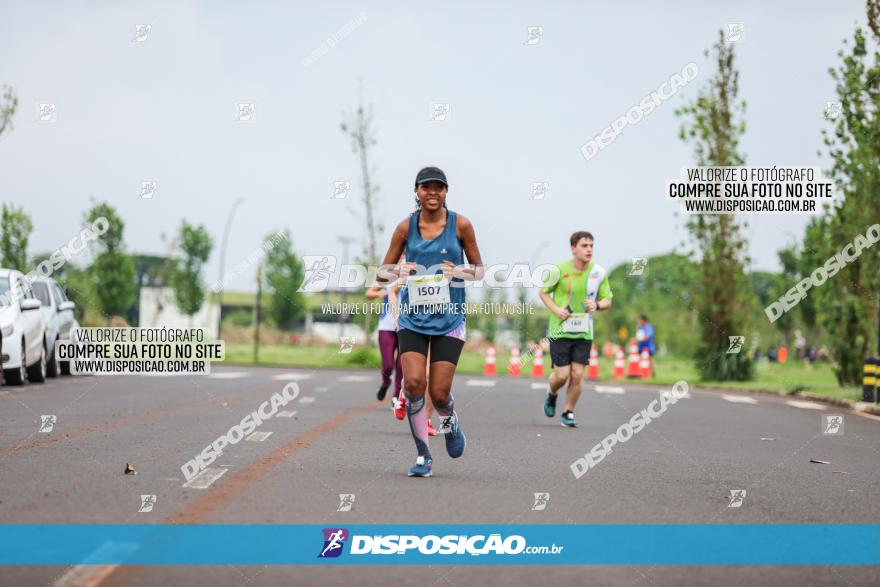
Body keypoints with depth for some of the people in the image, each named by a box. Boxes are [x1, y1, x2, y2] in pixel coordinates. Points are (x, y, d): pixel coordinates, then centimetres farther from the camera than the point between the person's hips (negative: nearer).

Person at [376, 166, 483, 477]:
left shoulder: (460, 224, -2)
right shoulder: (406, 227, 1)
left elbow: (479, 269, 8)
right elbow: (381, 273, 7)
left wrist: (462, 272, -14)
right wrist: (399, 271, -15)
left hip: (449, 319, -1)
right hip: (412, 317, 1)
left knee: (439, 393, -5)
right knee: (414, 382, -14)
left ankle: (450, 423, 32)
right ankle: (423, 456, 1)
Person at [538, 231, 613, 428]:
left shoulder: (599, 273, -2)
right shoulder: (559, 270, -9)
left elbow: (608, 300, 8)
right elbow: (544, 292, 5)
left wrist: (597, 305, -15)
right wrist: (556, 309, -12)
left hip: (584, 332, 2)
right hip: (560, 330, -2)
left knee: (577, 374, -3)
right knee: (561, 375, -5)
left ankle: (569, 412, 17)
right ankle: (552, 395, 30)